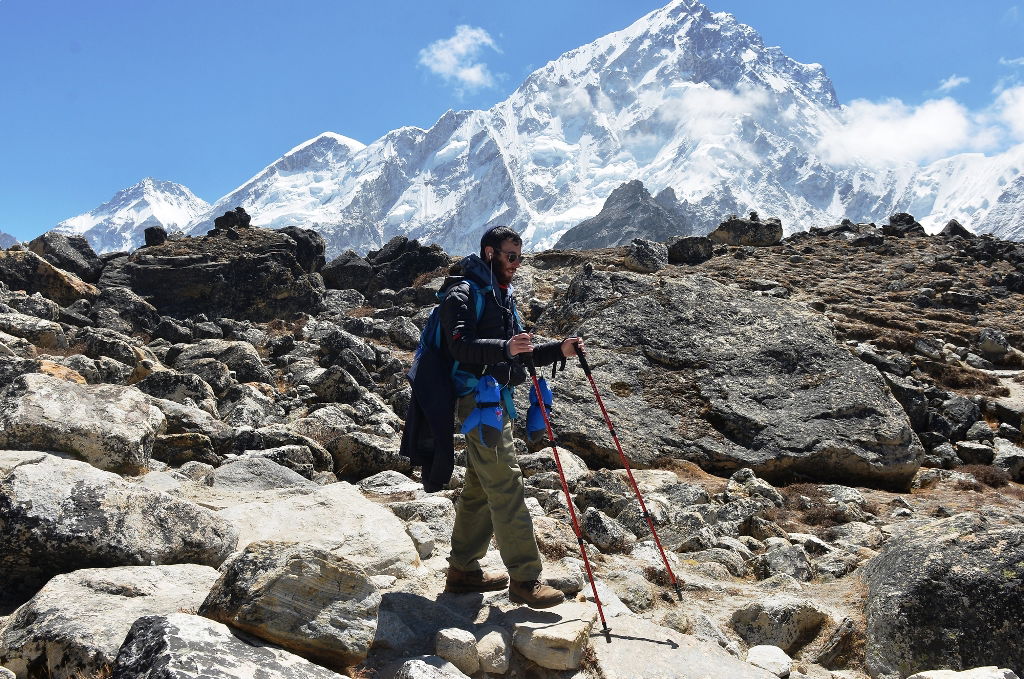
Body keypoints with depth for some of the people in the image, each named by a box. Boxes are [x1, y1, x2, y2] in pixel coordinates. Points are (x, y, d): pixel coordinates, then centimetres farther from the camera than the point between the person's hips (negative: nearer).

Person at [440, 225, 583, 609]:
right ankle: (524, 579, -6)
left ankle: (463, 570, 22)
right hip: (479, 400, -10)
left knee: (480, 487, 13)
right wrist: (505, 348, -38)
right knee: (506, 486, -10)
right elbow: (460, 345, -24)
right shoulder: (464, 294, -8)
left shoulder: (503, 296, 21)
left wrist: (558, 350, 6)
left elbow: (521, 352, 22)